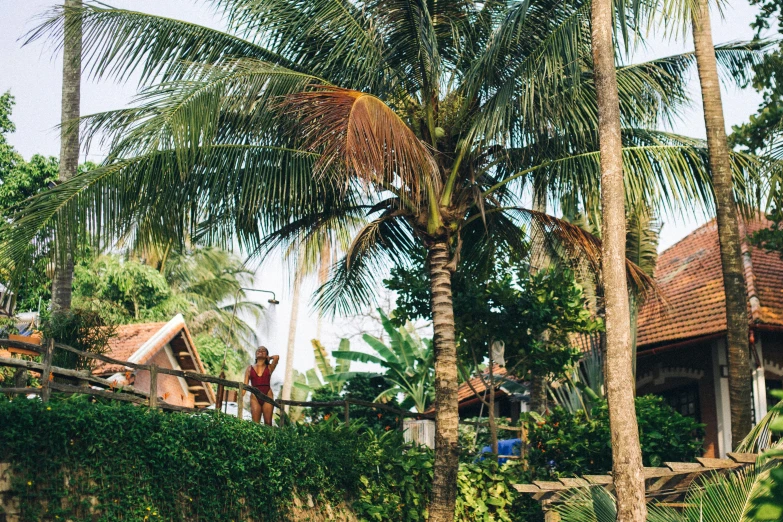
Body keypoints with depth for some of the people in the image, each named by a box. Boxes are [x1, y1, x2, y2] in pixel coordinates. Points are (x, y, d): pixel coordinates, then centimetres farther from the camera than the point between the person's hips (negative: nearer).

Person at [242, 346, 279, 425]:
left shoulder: (269, 368, 11)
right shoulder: (250, 368, 14)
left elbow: (277, 357, -7)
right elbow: (245, 384, 8)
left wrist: (268, 358, 13)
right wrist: (241, 396, -5)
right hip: (255, 397, 1)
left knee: (268, 422, -4)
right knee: (255, 423, -6)